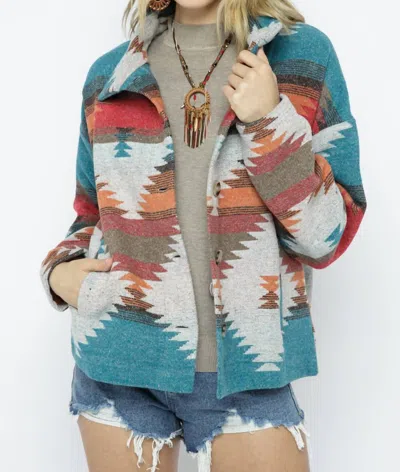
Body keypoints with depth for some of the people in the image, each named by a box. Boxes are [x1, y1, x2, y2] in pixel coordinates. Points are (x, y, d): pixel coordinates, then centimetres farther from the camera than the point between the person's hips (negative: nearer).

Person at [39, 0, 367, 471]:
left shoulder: (306, 56, -1)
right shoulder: (109, 74, 4)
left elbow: (329, 237, -5)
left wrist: (270, 123, -15)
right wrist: (59, 270, -3)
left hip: (247, 373, -1)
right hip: (120, 367, 2)